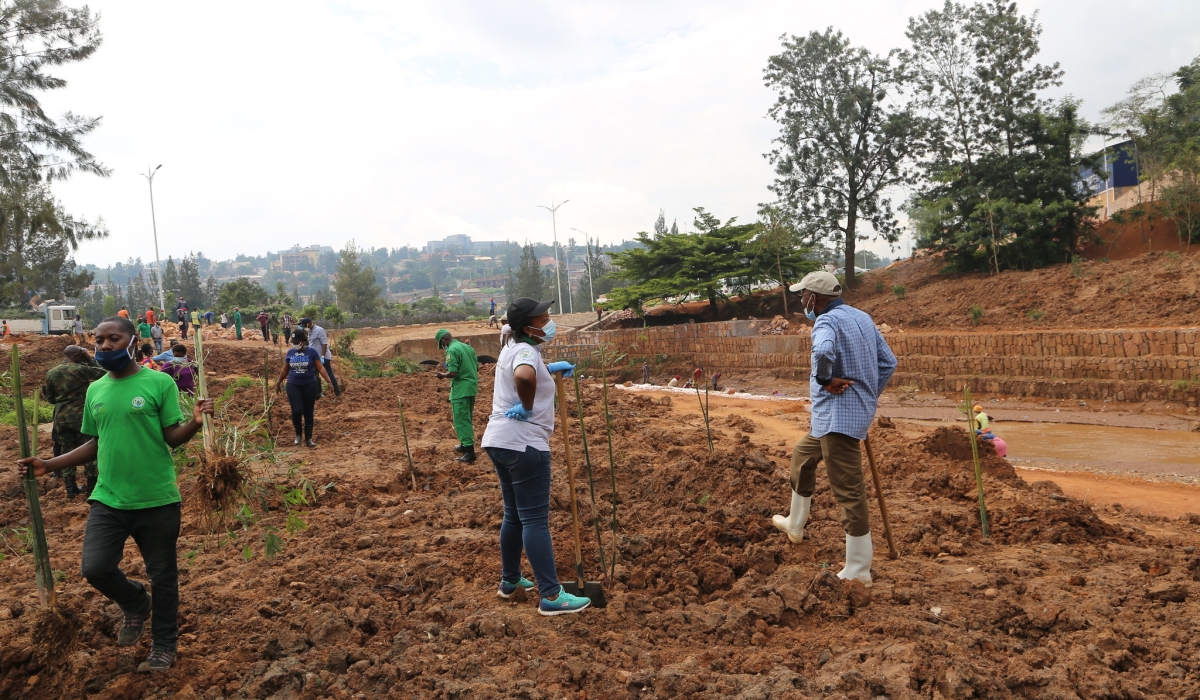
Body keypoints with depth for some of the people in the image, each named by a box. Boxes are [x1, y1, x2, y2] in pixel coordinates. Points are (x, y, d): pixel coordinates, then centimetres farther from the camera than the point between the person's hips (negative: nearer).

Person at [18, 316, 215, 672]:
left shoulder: (160, 383, -8)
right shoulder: (95, 390, 8)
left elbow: (172, 438, -9)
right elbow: (95, 444, 15)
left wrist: (195, 422, -29)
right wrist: (49, 464, 7)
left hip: (157, 500, -4)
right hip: (108, 499, 4)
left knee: (162, 576, 7)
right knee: (96, 568, -6)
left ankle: (164, 645, 28)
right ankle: (136, 604, 27)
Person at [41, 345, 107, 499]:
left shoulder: (51, 373, 4)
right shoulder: (80, 369, -13)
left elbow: (50, 399, 11)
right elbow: (103, 373, -2)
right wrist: (90, 359, 0)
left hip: (61, 418, 5)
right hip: (80, 417, -5)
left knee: (67, 452, 12)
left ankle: (70, 488, 14)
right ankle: (90, 486, 8)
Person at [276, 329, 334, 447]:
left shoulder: (312, 352, -5)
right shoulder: (290, 353, 4)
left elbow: (320, 368, -7)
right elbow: (285, 370, 16)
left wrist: (329, 381, -18)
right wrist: (278, 383, 23)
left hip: (309, 386, -1)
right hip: (293, 386, 1)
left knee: (308, 413, 6)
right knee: (296, 411, -11)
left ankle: (308, 439, 16)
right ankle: (298, 434, 14)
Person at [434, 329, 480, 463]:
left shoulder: (452, 350, -15)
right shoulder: (467, 347, 11)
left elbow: (453, 373, -20)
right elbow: (476, 367, 15)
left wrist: (442, 375, -2)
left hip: (461, 389, -9)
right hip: (472, 387, 9)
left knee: (461, 420, -5)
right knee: (467, 418, 20)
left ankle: (470, 452, -8)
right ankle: (465, 445, 31)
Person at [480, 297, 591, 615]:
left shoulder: (512, 347, 15)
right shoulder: (526, 351, -15)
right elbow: (524, 376, -39)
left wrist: (550, 368, 26)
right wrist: (528, 407, -22)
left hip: (499, 441, 10)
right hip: (523, 444, -10)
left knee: (514, 514, 19)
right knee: (535, 519, -7)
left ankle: (510, 580, 31)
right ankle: (551, 595, -4)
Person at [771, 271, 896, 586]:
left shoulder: (827, 321, -15)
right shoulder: (862, 317, 13)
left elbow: (822, 351, -39)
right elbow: (888, 362, 16)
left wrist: (826, 380, -20)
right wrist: (869, 395, 19)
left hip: (838, 416, -10)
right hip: (841, 415, 10)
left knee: (849, 491, -5)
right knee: (802, 456, 28)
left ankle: (857, 571, 2)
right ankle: (795, 525, 42)